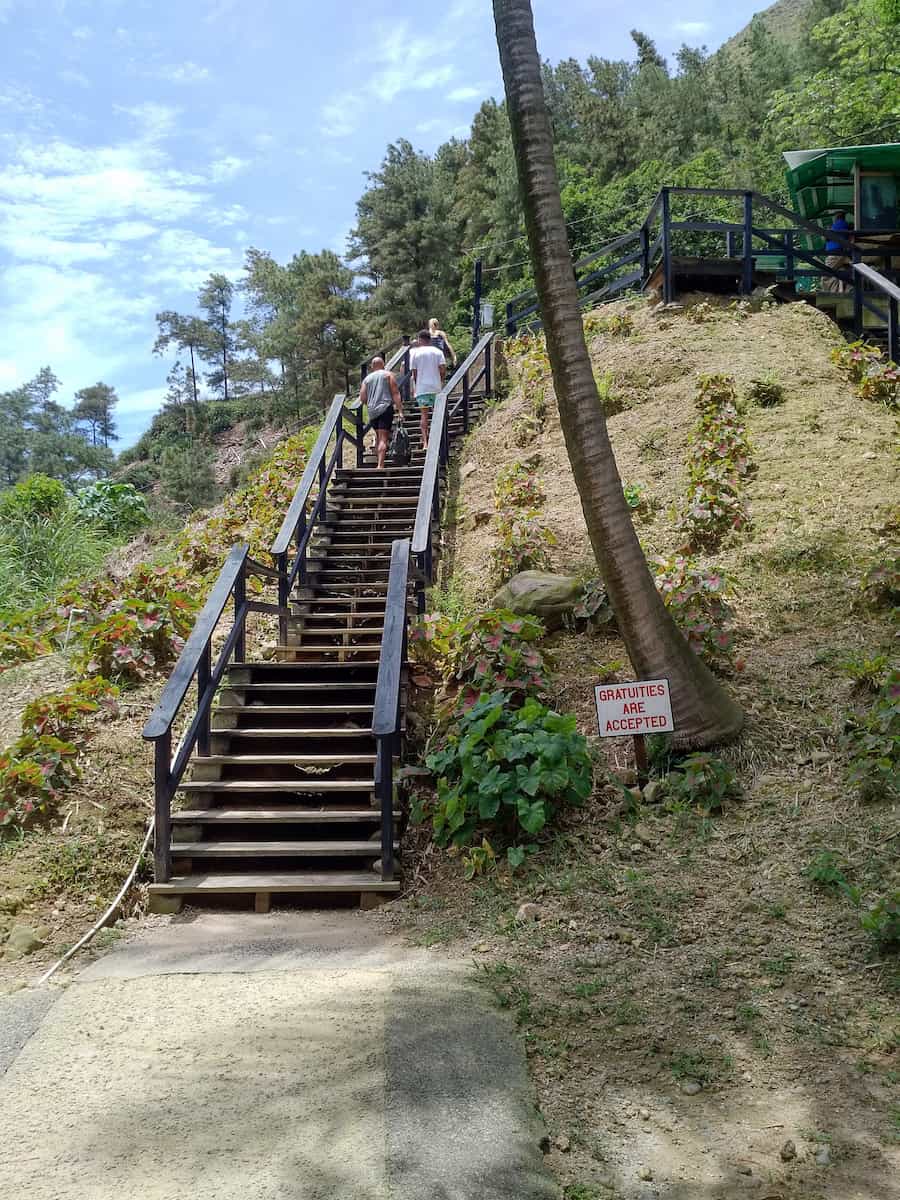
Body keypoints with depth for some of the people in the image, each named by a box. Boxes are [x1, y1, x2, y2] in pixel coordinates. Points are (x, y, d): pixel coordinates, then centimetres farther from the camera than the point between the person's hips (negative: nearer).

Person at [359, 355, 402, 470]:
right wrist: (400, 410, -7)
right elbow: (395, 393, -3)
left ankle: (379, 463, 21)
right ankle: (380, 465, -21)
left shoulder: (367, 378, 16)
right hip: (386, 409, -4)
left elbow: (362, 399, 9)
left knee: (378, 437, 20)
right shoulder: (388, 374, 7)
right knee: (383, 438, -10)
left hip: (372, 411, 4)